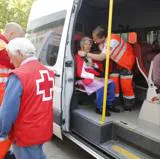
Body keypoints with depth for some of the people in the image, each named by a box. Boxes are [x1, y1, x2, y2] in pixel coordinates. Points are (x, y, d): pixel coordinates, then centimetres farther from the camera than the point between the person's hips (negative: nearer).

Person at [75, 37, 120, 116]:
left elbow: (100, 67, 20)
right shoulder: (79, 56, -4)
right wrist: (94, 77, -18)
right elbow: (81, 73, -14)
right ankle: (99, 108, -17)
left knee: (111, 83, -8)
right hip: (86, 79, -8)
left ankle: (110, 104, 0)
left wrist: (94, 65, -2)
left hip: (95, 77, 8)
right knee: (101, 86, -31)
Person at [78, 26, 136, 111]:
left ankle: (129, 102, 13)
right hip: (117, 60, 7)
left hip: (127, 59, -7)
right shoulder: (101, 43, -13)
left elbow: (101, 57, -38)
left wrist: (86, 54, -35)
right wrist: (91, 60, -27)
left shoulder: (112, 40, -37)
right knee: (113, 81, 2)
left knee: (125, 83, -5)